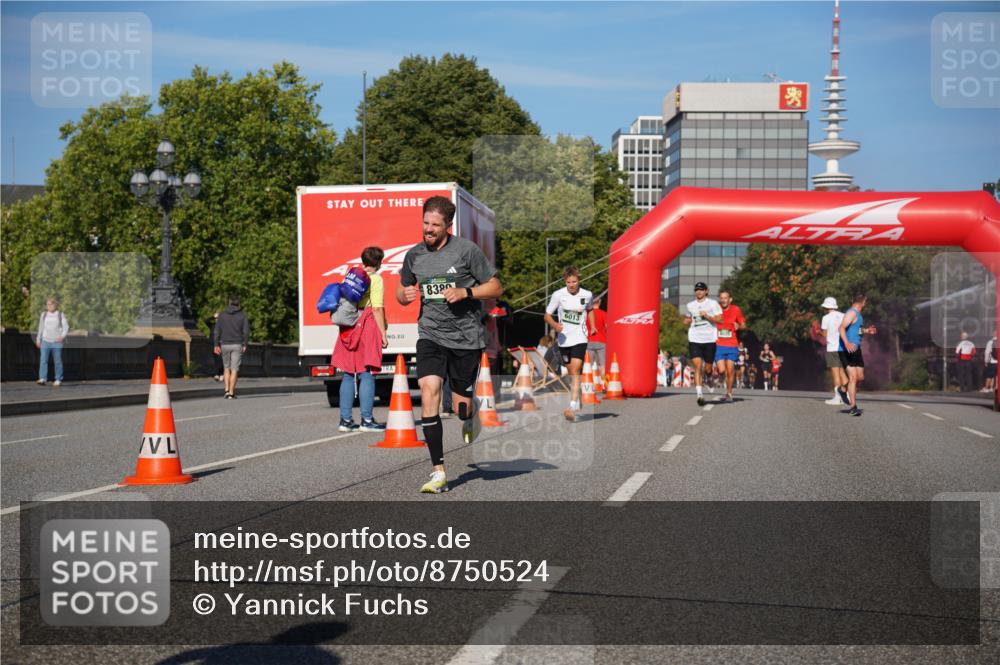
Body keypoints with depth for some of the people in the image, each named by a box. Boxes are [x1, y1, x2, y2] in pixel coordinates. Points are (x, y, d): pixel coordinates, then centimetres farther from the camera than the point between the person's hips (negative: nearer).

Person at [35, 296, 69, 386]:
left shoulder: (61, 315, 2)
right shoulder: (44, 315, 10)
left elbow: (66, 327, -1)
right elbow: (40, 328, 18)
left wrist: (62, 336, -18)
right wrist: (38, 340, 19)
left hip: (57, 342, -2)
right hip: (46, 341, 2)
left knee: (57, 361, 2)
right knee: (43, 360, -11)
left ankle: (58, 380, 10)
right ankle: (42, 379, -15)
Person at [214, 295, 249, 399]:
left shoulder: (222, 315, 3)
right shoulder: (242, 315, -1)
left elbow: (217, 331, 0)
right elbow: (246, 331, -6)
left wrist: (216, 345, 3)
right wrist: (245, 344, 3)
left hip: (225, 345, 1)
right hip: (237, 345, -1)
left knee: (226, 368, 16)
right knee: (234, 369, 0)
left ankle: (226, 390, 3)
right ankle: (231, 393, -3)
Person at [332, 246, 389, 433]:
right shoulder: (375, 279, -3)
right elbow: (377, 309, -10)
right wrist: (383, 333, -9)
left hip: (349, 328, 6)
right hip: (368, 327, -6)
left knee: (348, 375, 8)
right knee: (367, 374, -5)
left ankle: (345, 419, 9)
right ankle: (367, 420, -6)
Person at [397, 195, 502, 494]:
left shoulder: (467, 250, -6)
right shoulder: (414, 255, 6)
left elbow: (496, 288, -2)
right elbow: (401, 292, 20)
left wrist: (464, 293, -17)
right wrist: (406, 295, -4)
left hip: (466, 336, -2)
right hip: (430, 334, 2)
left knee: (461, 408, 2)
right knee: (429, 391, -19)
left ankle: (471, 415, 44)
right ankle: (439, 472, -15)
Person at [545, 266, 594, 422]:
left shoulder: (587, 295, -4)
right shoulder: (558, 295, -7)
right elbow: (547, 315, -1)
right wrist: (555, 325, -20)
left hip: (579, 338, -2)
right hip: (563, 339, 2)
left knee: (575, 371, -17)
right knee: (570, 373, 14)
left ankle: (572, 408, -27)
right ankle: (577, 405, 33)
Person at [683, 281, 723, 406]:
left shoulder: (712, 303, 2)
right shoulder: (690, 305, 15)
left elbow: (720, 319, -4)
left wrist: (707, 316, -17)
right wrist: (687, 321, 8)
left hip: (709, 339, -2)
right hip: (694, 339, 2)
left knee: (708, 367, 8)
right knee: (697, 366, -14)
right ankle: (699, 394, -19)